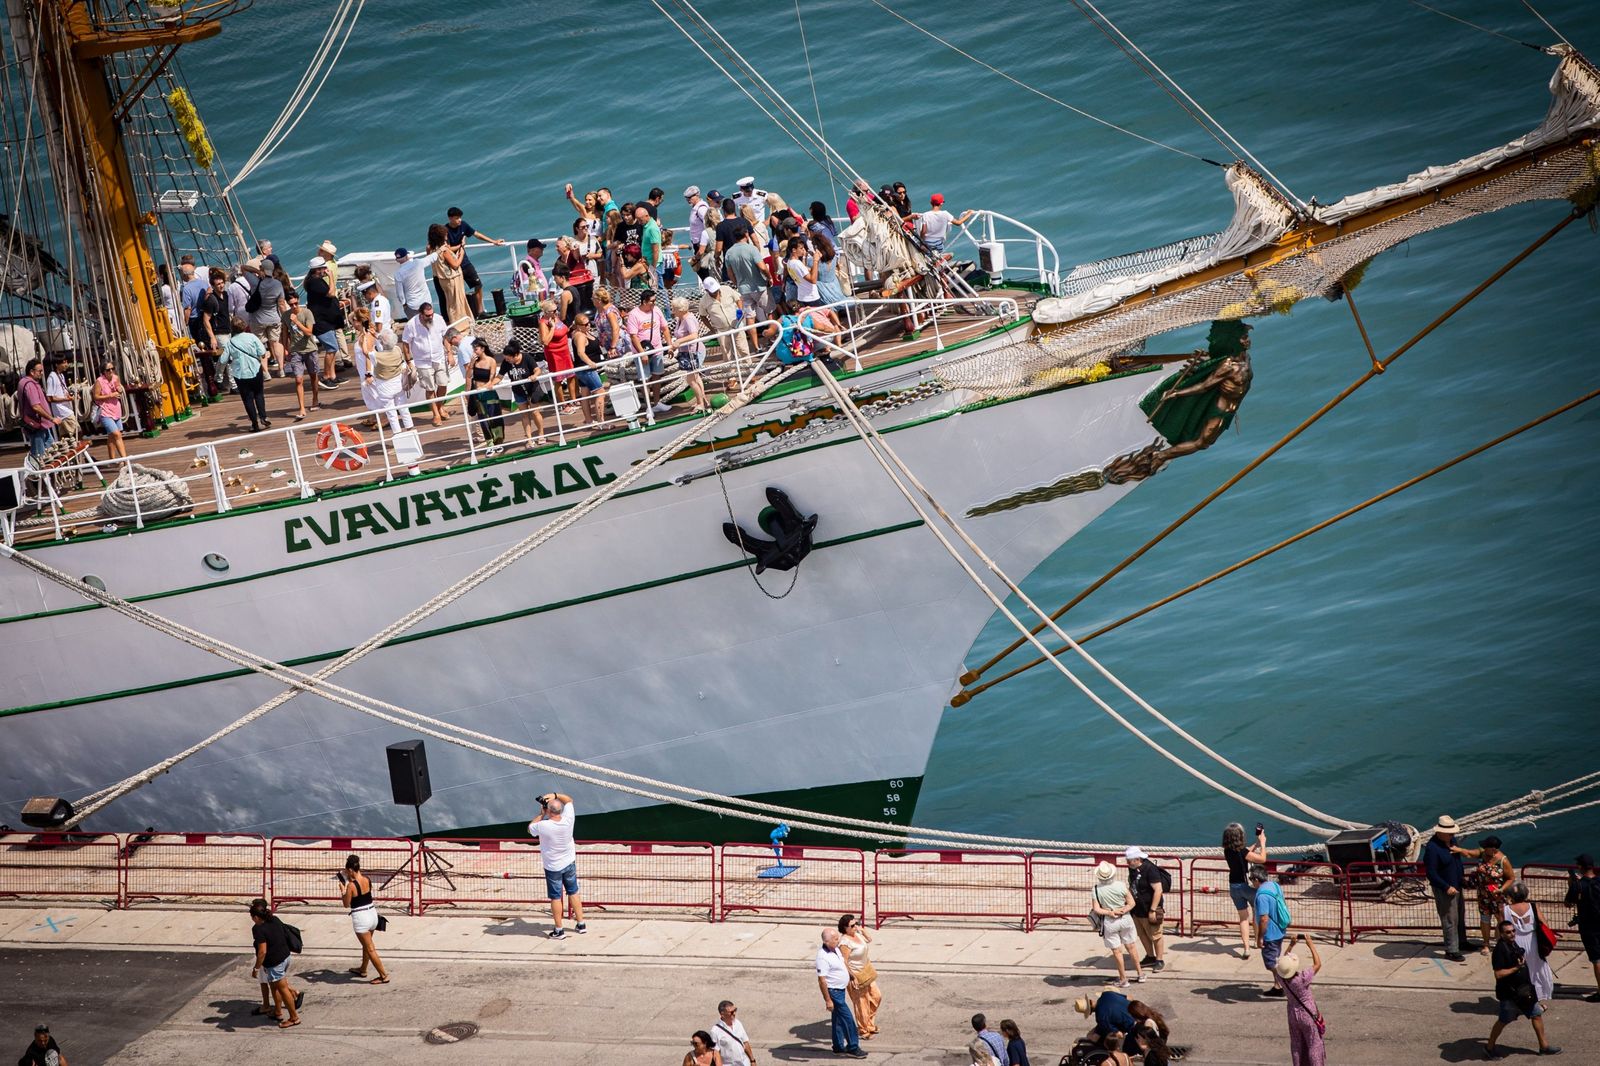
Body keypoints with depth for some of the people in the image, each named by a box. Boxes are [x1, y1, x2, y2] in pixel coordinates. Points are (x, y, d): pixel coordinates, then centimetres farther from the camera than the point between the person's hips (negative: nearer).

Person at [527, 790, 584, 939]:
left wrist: (541, 813, -4)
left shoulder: (543, 826, -27)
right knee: (574, 893, 18)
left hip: (553, 867, -4)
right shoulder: (568, 820, -17)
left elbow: (530, 829, -3)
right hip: (569, 863, 4)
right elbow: (568, 799, 1)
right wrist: (554, 795, -10)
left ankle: (559, 930, 14)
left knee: (555, 897, 7)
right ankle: (581, 924, 25)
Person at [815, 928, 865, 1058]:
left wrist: (851, 976, 29)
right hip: (833, 992, -9)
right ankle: (853, 1048, 7)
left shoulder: (835, 949, 1)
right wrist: (828, 1000, -27)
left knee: (838, 1019, 18)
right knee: (847, 1019, -3)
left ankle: (838, 1047, 28)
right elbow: (822, 980, -27)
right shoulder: (823, 957, -28)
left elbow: (843, 963, 21)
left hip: (840, 990, 9)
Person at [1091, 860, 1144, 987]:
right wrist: (1122, 911, -13)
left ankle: (1123, 979, 17)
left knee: (1117, 951, 9)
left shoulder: (1096, 890, -15)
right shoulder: (1120, 886, -12)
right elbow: (1131, 903, -8)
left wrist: (1111, 913, -13)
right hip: (1125, 919, 2)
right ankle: (1140, 973, 30)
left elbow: (1096, 909, -18)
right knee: (1130, 947, 19)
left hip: (1109, 923, -2)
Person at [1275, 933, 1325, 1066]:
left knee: (1296, 1045, 17)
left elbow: (1282, 962, 4)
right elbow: (1317, 964, -21)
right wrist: (1311, 945, -15)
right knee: (1313, 1045, 9)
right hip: (1308, 1015, -5)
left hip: (1293, 1014, 5)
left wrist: (1291, 945, 2)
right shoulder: (1302, 979, -31)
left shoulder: (1281, 977, -17)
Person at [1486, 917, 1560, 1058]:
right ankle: (1490, 1047, 20)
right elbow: (1498, 974, -25)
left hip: (1523, 990, 9)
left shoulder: (1514, 945, 7)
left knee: (1537, 1014, 11)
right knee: (1503, 1020, 4)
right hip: (1509, 992, -9)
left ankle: (1544, 1046, 21)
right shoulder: (1500, 950, -22)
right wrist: (1516, 967, -25)